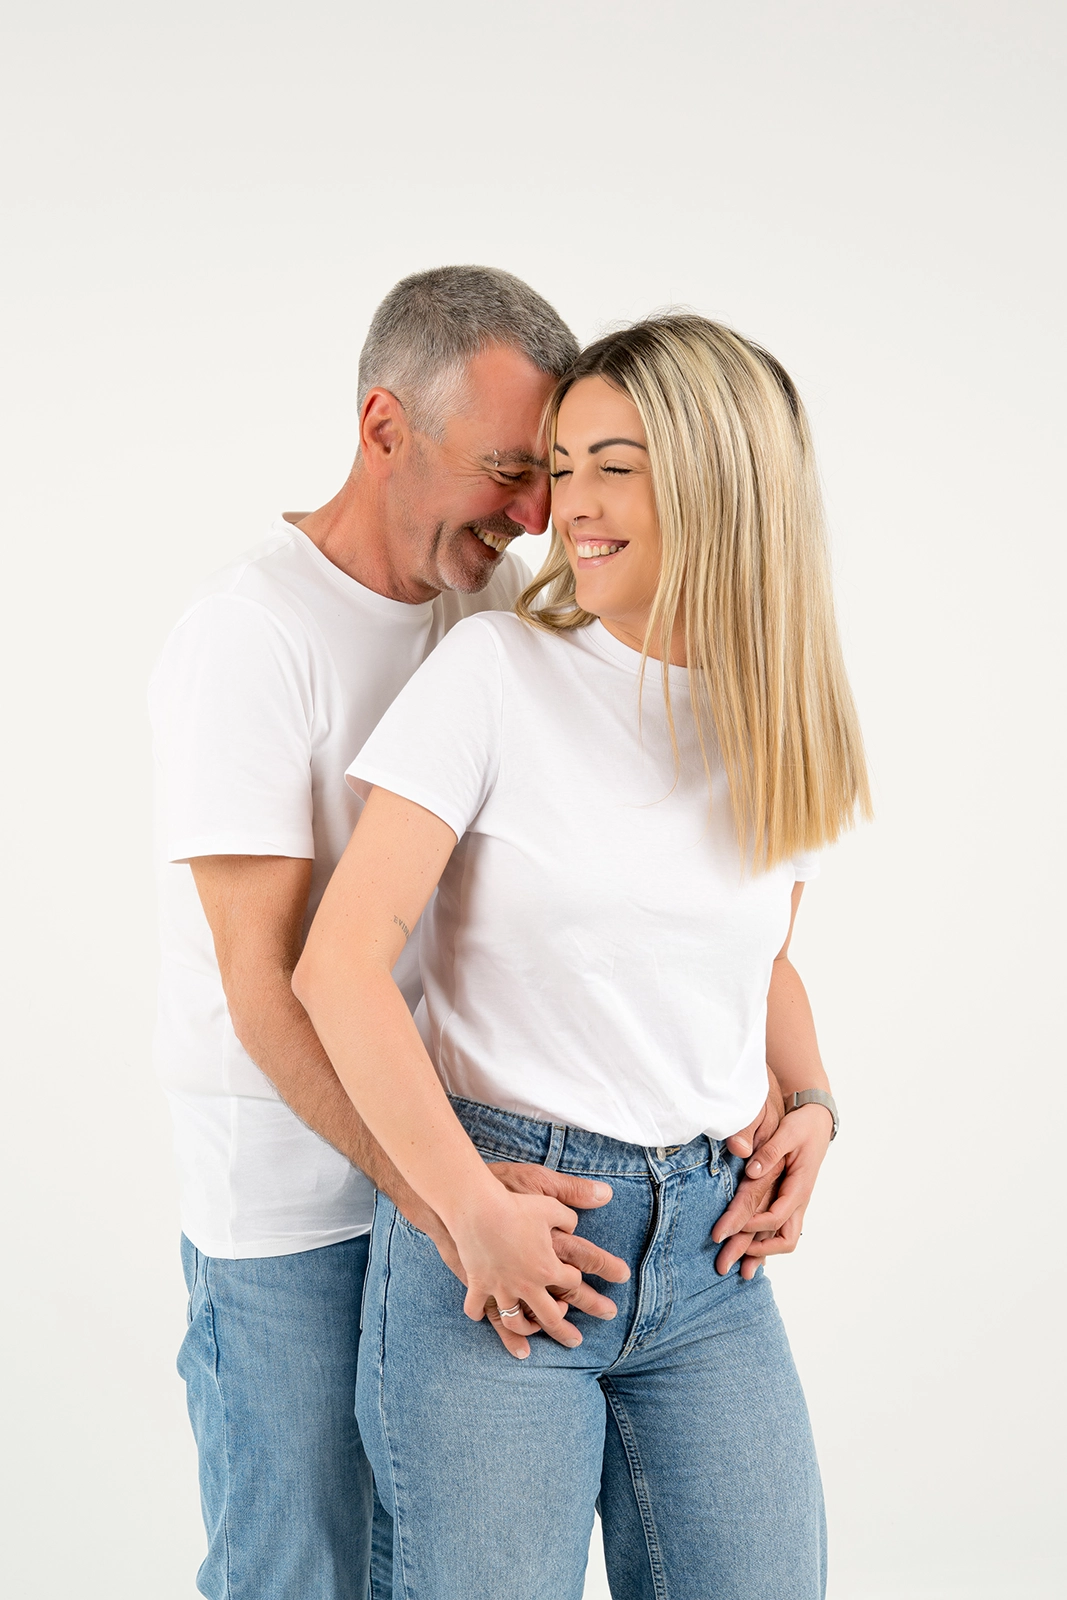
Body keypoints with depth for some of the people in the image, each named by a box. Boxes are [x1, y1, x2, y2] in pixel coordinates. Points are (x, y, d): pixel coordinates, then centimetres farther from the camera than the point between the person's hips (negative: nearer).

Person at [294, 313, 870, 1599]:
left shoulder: (785, 722, 6)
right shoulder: (499, 671, -7)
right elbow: (338, 966, -11)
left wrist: (810, 1104, 4)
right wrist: (476, 1211, -13)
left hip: (706, 1251, 4)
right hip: (492, 1227, -4)